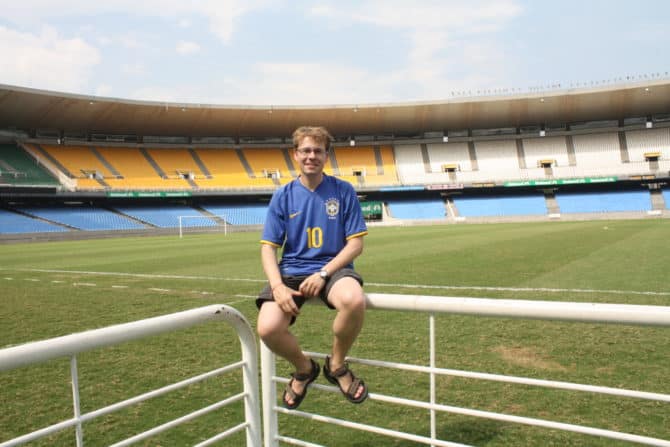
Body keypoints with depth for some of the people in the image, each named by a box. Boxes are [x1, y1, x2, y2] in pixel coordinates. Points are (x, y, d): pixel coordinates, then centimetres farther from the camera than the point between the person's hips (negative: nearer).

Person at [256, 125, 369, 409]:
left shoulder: (343, 191, 2)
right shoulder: (283, 196, 5)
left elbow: (356, 243, -1)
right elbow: (268, 248, 2)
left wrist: (323, 273, -15)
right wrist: (278, 286, -16)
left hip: (333, 268, -1)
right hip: (291, 271, 1)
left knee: (354, 300, -36)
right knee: (268, 328, -26)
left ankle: (336, 365, -4)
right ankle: (304, 368, 10)